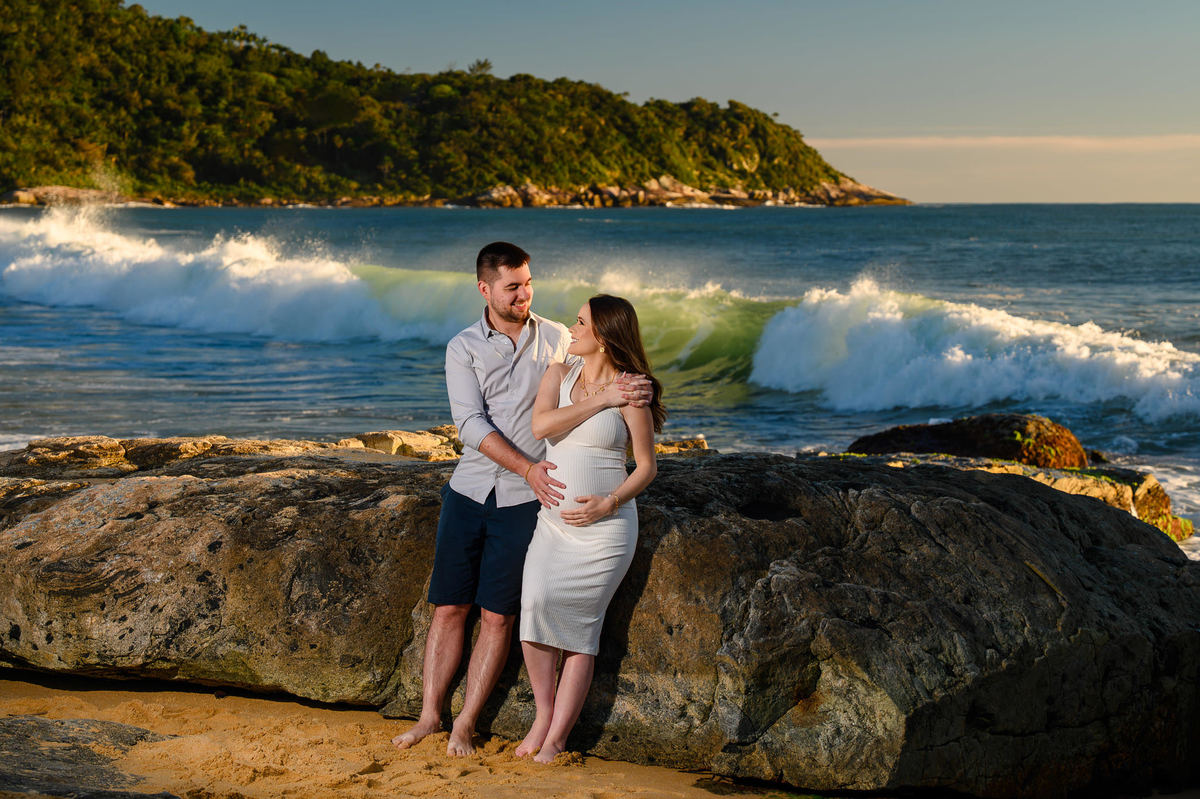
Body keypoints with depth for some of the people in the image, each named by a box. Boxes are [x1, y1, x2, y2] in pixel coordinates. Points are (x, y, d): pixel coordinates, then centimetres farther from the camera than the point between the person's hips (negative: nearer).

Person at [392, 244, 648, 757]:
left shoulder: (557, 339, 4)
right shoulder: (463, 349, 2)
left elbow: (601, 382, 7)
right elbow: (471, 424, -9)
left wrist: (634, 392, -18)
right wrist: (528, 468, -20)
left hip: (523, 502, -1)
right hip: (469, 491, 1)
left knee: (498, 616, -1)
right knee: (449, 608, 4)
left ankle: (466, 723, 7)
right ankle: (430, 715, 14)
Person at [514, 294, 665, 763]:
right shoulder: (559, 375, 8)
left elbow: (647, 467, -2)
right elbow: (541, 425, -10)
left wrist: (608, 503, -16)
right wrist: (599, 401, -12)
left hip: (605, 527, -4)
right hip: (553, 521, 4)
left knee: (579, 626, -8)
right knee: (536, 601, -19)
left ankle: (556, 737, -2)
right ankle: (543, 712, -4)